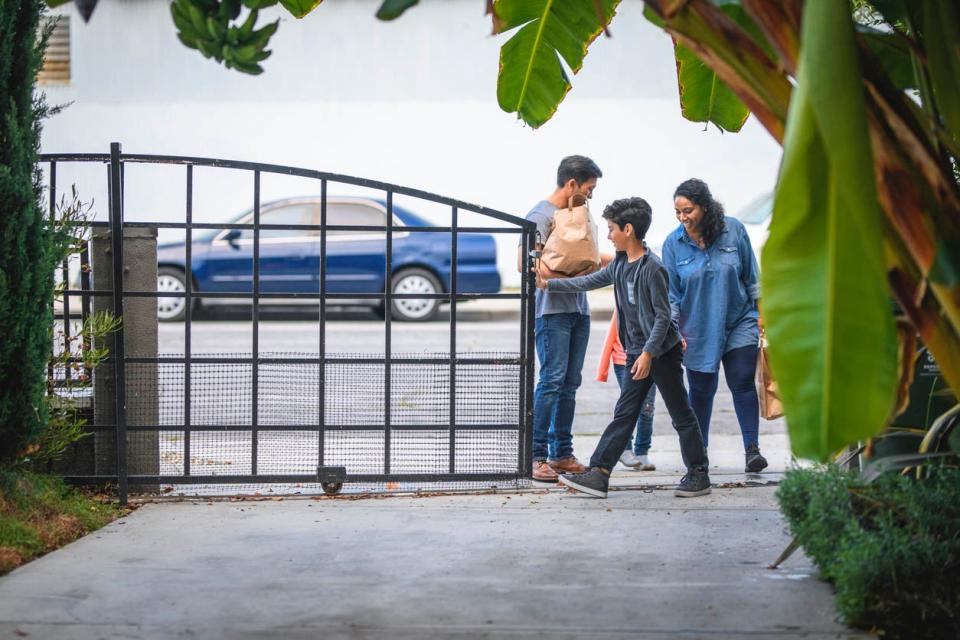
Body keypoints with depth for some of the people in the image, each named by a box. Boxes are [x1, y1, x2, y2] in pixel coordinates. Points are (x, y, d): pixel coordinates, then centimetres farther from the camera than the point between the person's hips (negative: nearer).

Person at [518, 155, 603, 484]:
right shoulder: (541, 215, -7)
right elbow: (525, 263, -14)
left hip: (578, 309, 8)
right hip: (552, 310, -8)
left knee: (570, 383, 8)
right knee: (552, 380, -12)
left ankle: (562, 453, 13)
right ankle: (536, 455, -10)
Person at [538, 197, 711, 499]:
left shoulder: (652, 268, -17)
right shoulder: (620, 265, 8)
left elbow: (663, 315, -18)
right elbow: (588, 282, 17)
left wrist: (649, 353, -21)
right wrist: (548, 284, 13)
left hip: (663, 351, -8)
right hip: (638, 352, 8)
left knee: (681, 414, 1)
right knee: (624, 414, 4)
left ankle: (698, 474, 10)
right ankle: (598, 473, 1)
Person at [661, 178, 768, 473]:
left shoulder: (733, 230, -7)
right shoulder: (673, 243, -7)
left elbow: (752, 275, 3)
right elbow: (671, 293, -2)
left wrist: (761, 312, 4)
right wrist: (673, 331, -10)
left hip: (739, 322, 0)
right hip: (698, 329, 1)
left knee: (742, 382, -8)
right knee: (701, 390, 6)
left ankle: (752, 449, -5)